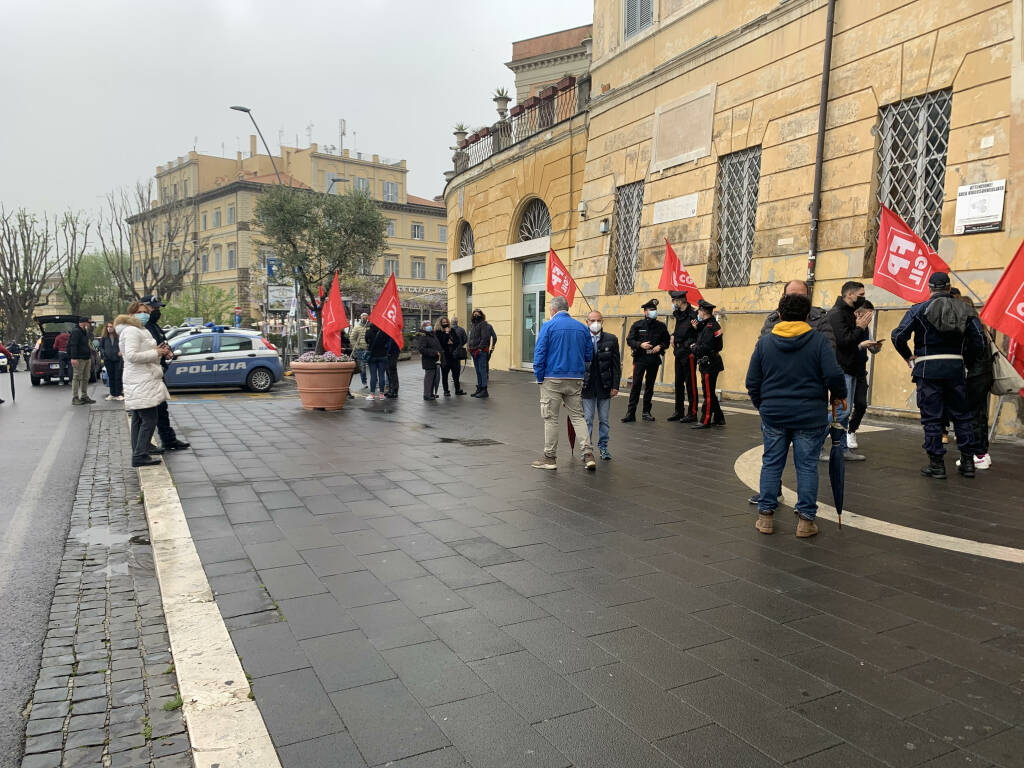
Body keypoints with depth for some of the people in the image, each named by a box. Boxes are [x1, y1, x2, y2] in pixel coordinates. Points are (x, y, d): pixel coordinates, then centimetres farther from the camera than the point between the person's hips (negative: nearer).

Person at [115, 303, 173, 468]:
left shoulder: (141, 330, 22)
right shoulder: (131, 331, -11)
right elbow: (131, 355, -22)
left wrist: (159, 351, 10)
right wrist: (156, 353, -18)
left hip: (143, 381, 11)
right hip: (141, 382, -11)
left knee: (138, 420, 13)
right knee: (149, 419, -12)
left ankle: (138, 455, 19)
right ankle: (140, 456, -10)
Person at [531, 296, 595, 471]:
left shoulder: (548, 326, -6)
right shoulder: (582, 327, 7)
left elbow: (539, 353, -9)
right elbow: (589, 355, 10)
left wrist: (539, 378, -2)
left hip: (553, 378, -4)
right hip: (576, 380, 4)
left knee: (551, 418, 5)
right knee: (577, 416, 10)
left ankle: (550, 458, 11)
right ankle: (588, 454, 1)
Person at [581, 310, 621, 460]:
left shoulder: (611, 339, 2)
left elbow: (616, 365, 3)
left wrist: (615, 386, -2)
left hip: (604, 386, 1)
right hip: (587, 386, -1)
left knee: (604, 420, 10)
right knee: (587, 419, 4)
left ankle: (603, 448, 22)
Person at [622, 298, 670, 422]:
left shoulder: (661, 326, 7)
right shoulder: (637, 325, 1)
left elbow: (667, 341, 14)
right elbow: (629, 340, -1)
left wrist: (660, 346, -6)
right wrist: (640, 345, -16)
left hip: (654, 360, 3)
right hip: (640, 359, -2)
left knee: (650, 385, 8)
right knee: (636, 385, -7)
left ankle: (646, 412, 17)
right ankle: (631, 413, -4)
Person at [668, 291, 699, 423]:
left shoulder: (693, 314, -14)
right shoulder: (678, 314, 11)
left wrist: (694, 345, -23)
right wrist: (673, 335, 13)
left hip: (688, 353, -8)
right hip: (679, 352, 8)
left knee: (690, 382, -3)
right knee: (678, 382, 12)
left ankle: (692, 413, 3)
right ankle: (679, 412, 20)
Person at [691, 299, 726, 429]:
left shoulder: (710, 326, -18)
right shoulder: (711, 324, 14)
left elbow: (706, 347, -23)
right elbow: (703, 339, 15)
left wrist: (694, 348, -7)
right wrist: (697, 328, 7)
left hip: (709, 364, -10)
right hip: (709, 363, 10)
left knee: (708, 394, -4)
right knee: (710, 393, 17)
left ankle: (705, 421, 1)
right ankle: (719, 419, 24)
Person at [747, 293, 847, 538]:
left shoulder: (765, 342, 2)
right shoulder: (818, 340, -5)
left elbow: (752, 381, 4)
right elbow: (834, 375, -14)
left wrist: (762, 405, 18)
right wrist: (838, 396, 6)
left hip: (773, 415, 2)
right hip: (810, 416, -2)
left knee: (771, 464, 11)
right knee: (807, 467, 6)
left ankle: (765, 515, 14)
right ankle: (805, 519, 10)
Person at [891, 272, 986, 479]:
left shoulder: (919, 310, -3)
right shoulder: (962, 310, 7)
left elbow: (898, 336, -13)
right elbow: (979, 343, 6)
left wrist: (908, 357, 1)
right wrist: (960, 354, 19)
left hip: (928, 369, -3)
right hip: (955, 368, 3)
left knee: (932, 417, 2)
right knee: (962, 415, 13)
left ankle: (936, 464, 4)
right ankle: (967, 462, 18)